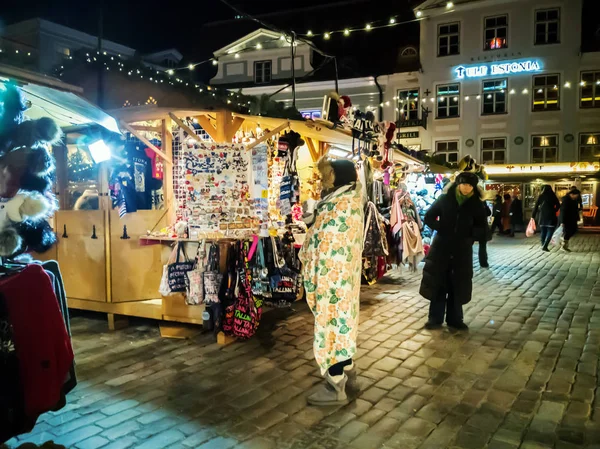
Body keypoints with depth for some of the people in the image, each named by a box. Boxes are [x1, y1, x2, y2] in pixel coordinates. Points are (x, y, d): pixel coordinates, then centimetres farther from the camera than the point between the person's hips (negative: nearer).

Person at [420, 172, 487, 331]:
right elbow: (428, 218, 2)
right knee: (437, 283, 3)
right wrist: (441, 228, -12)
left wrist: (469, 233, -15)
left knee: (458, 286, 8)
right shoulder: (445, 199, -2)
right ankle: (435, 319, 13)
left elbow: (482, 229, 3)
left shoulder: (476, 205, 0)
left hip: (463, 250, 1)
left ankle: (454, 319, 21)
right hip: (441, 247, -1)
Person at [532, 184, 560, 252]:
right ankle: (545, 246, -15)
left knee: (543, 231, 13)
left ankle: (543, 246, 16)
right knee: (550, 231, -1)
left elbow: (536, 207, 1)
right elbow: (558, 206, 0)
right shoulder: (553, 196, -1)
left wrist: (533, 216, 5)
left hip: (542, 216, 3)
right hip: (551, 216, -3)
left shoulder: (540, 197, 3)